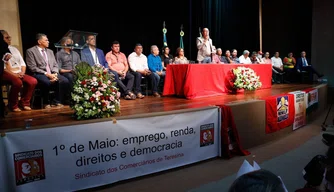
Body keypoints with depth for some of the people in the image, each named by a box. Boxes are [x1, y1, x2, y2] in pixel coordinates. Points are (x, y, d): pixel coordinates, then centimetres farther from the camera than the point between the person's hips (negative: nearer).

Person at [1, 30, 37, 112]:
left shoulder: (14, 49, 21)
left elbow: (22, 63, 16)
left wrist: (22, 72, -3)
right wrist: (13, 74, -18)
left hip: (19, 73, 6)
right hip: (7, 73, -6)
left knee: (33, 81, -21)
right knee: (18, 82, -35)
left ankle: (24, 103, -6)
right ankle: (13, 105, -13)